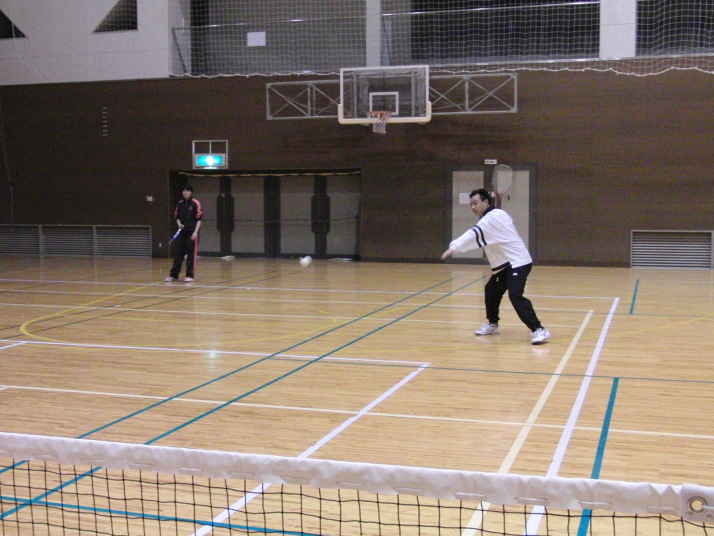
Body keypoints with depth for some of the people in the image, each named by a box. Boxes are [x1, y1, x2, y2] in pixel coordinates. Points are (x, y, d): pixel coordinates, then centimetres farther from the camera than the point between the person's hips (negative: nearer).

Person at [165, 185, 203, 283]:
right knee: (178, 253, 7)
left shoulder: (196, 203, -6)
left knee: (191, 254, -1)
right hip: (182, 232, 5)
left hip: (192, 232, -5)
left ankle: (190, 276, 6)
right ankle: (173, 275, 13)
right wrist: (179, 224, -3)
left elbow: (199, 219, -8)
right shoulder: (180, 203, 9)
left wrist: (195, 232, -14)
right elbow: (177, 217, 18)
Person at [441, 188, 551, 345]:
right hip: (506, 264, 11)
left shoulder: (492, 218, -19)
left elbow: (474, 234, -33)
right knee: (491, 291, 18)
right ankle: (492, 324, 36)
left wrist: (454, 247, -43)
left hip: (518, 262, -11)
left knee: (515, 295, -24)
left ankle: (538, 330, -22)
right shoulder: (495, 215, 12)